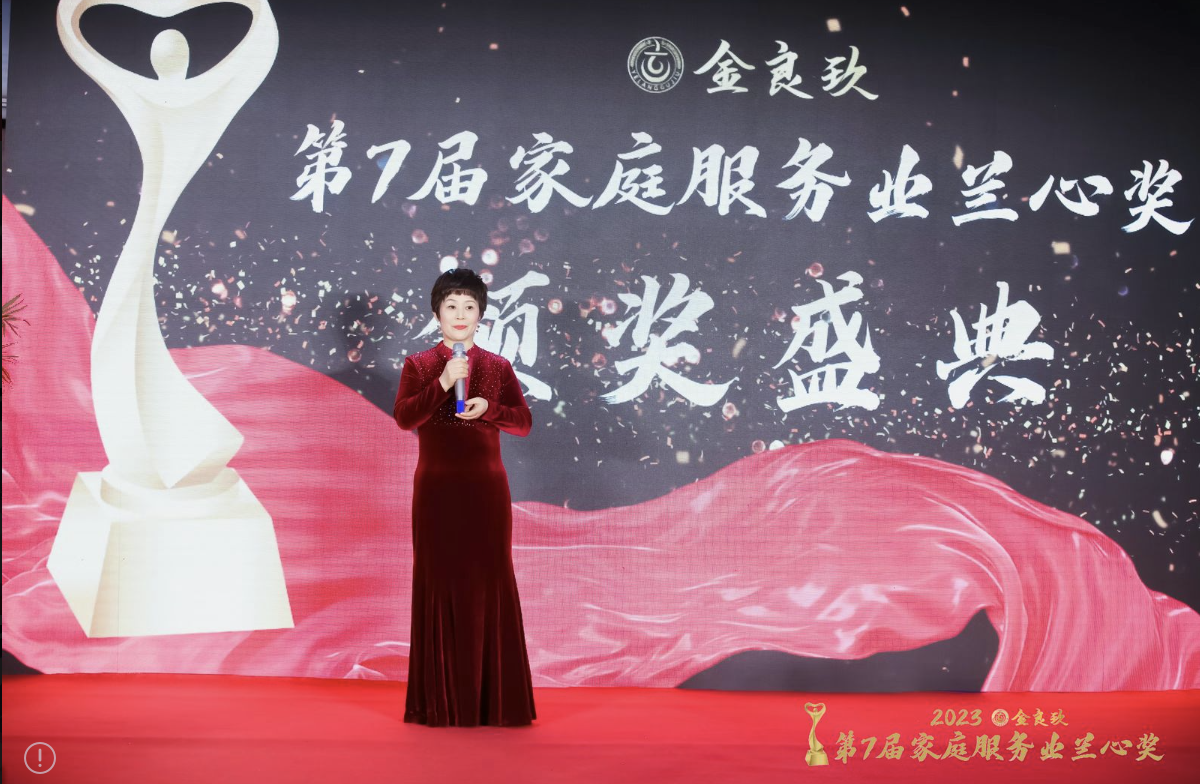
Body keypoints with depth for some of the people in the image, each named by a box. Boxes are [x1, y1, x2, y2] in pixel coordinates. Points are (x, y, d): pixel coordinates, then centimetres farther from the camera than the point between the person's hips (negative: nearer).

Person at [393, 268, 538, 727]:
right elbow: (404, 417, -9)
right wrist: (443, 384, -19)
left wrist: (488, 408, -12)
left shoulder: (498, 367, 9)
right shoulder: (419, 366, 5)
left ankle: (494, 699, 6)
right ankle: (442, 701, 6)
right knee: (439, 584, 0)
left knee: (490, 584, 0)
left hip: (486, 490, 1)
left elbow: (524, 422, 5)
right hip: (437, 489, -1)